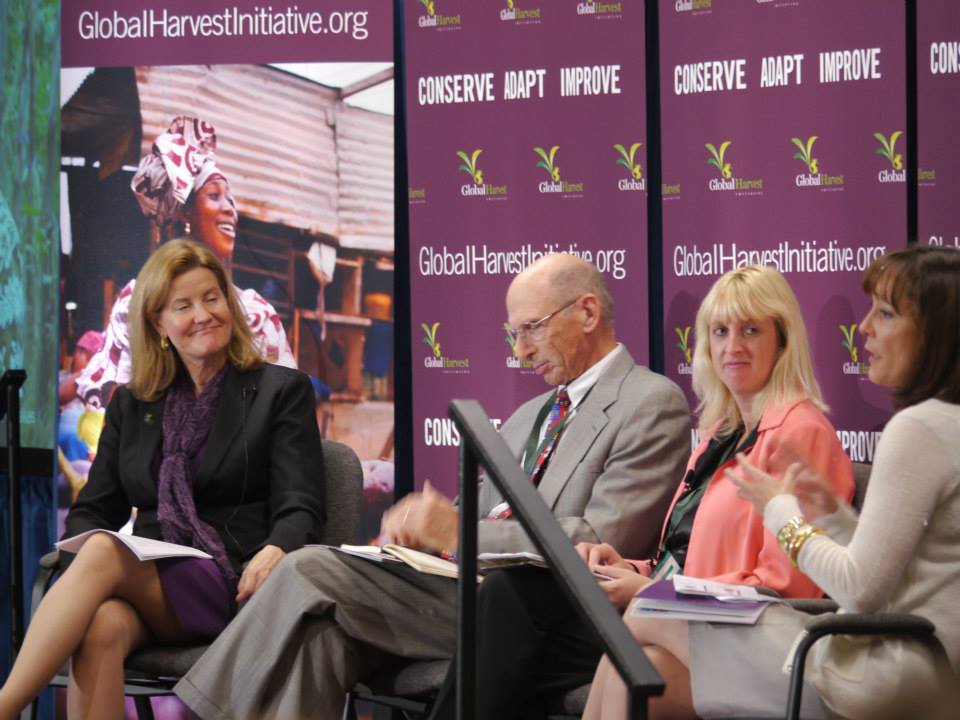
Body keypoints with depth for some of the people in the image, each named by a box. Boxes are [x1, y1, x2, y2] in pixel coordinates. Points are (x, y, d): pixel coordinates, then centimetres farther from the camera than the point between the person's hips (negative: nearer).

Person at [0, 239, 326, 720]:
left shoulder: (282, 391, 10)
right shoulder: (129, 405, 22)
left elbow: (300, 510, 0)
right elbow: (93, 510, 16)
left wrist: (275, 551, -24)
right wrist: (83, 545, -10)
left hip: (234, 587, -3)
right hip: (148, 584, 3)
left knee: (104, 555, -33)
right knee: (101, 628, -36)